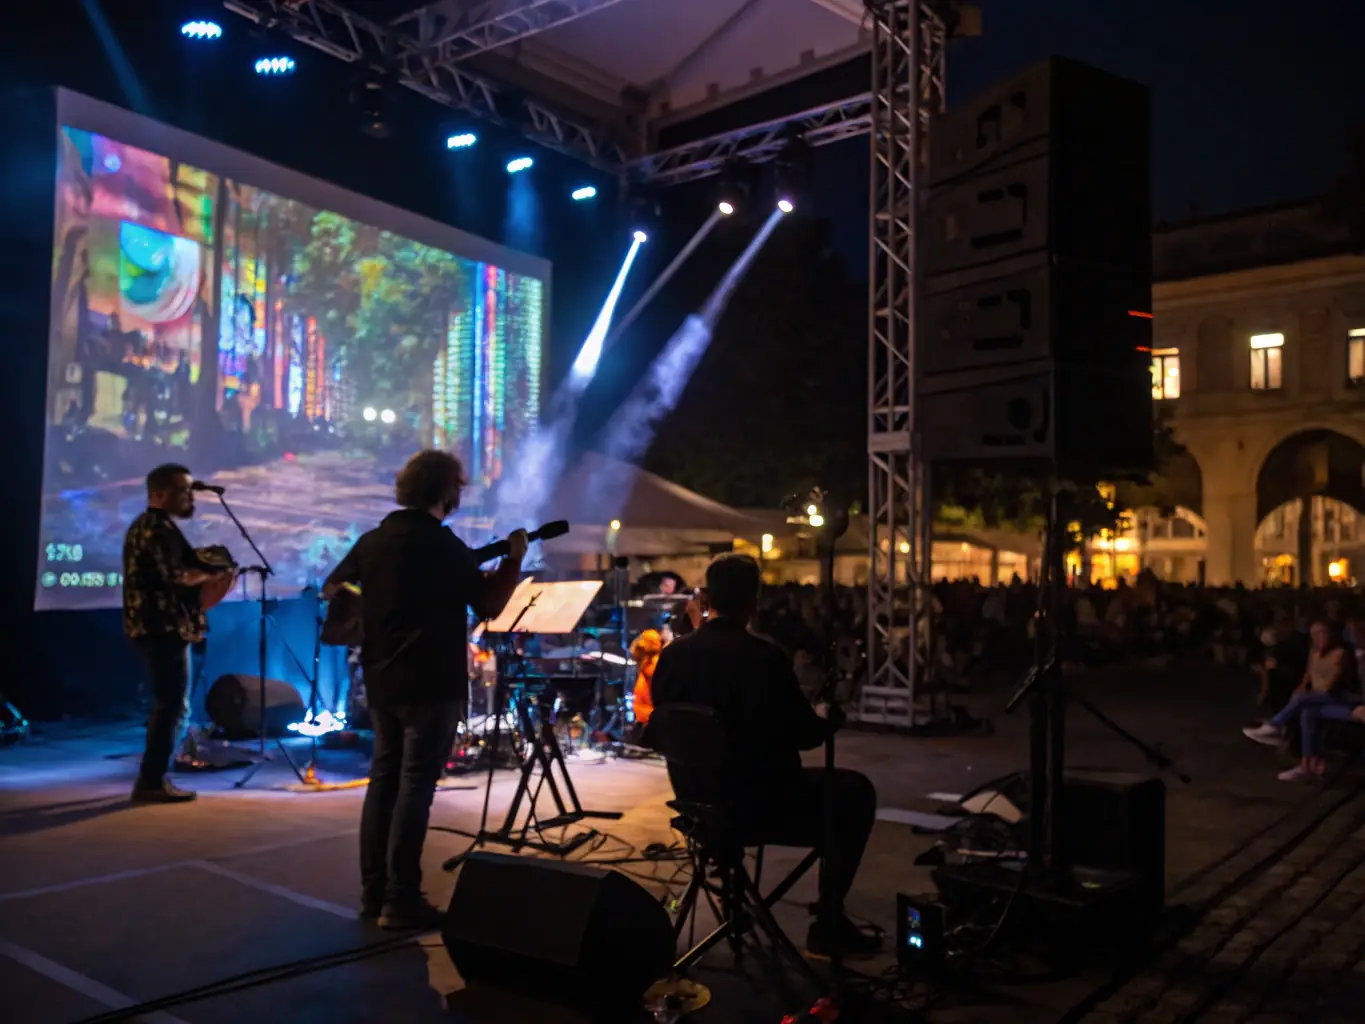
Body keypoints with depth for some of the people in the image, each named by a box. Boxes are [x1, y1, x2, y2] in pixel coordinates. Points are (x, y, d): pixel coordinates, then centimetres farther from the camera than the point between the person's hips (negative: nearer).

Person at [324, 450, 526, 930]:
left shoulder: (373, 539, 9)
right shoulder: (443, 544, -13)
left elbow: (331, 587, 21)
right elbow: (488, 605, -11)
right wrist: (514, 559, -2)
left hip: (381, 681, 7)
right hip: (431, 684, -7)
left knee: (383, 778, 13)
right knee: (414, 787, -4)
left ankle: (373, 891, 18)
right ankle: (400, 902, -1)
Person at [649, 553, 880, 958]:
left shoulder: (672, 654, -5)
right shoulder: (765, 658, -21)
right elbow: (806, 735, -10)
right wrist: (832, 719, 12)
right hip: (759, 805, -7)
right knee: (855, 791, 16)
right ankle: (828, 923, 16)